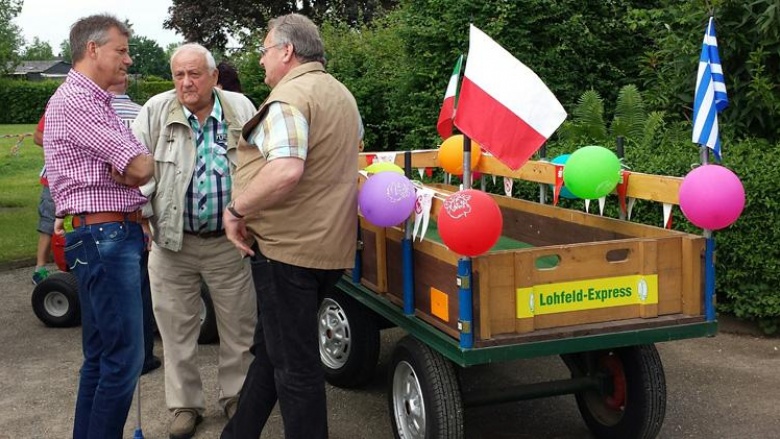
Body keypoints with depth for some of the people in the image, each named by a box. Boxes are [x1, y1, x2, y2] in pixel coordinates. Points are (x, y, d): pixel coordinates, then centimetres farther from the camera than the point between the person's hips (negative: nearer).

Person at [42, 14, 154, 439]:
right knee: (124, 357, -9)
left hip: (115, 236, 10)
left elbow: (133, 168, 14)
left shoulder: (94, 102, 21)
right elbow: (140, 168, -16)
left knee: (101, 356, 14)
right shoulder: (74, 101, -12)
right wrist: (145, 161, 4)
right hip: (103, 237, -10)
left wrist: (128, 167, -6)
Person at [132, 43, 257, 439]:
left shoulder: (241, 109, 1)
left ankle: (236, 395, 29)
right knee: (177, 328, 9)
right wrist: (138, 212, -16)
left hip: (228, 241, 0)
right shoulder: (156, 110, -1)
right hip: (172, 242, 0)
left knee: (238, 325, 10)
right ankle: (185, 405, 24)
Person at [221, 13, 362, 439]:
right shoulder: (342, 95, 15)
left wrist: (236, 209, -20)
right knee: (271, 347, 20)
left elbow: (285, 171, -32)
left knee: (293, 364, 0)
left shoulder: (289, 97, -16)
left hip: (287, 246, -10)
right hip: (330, 245, 10)